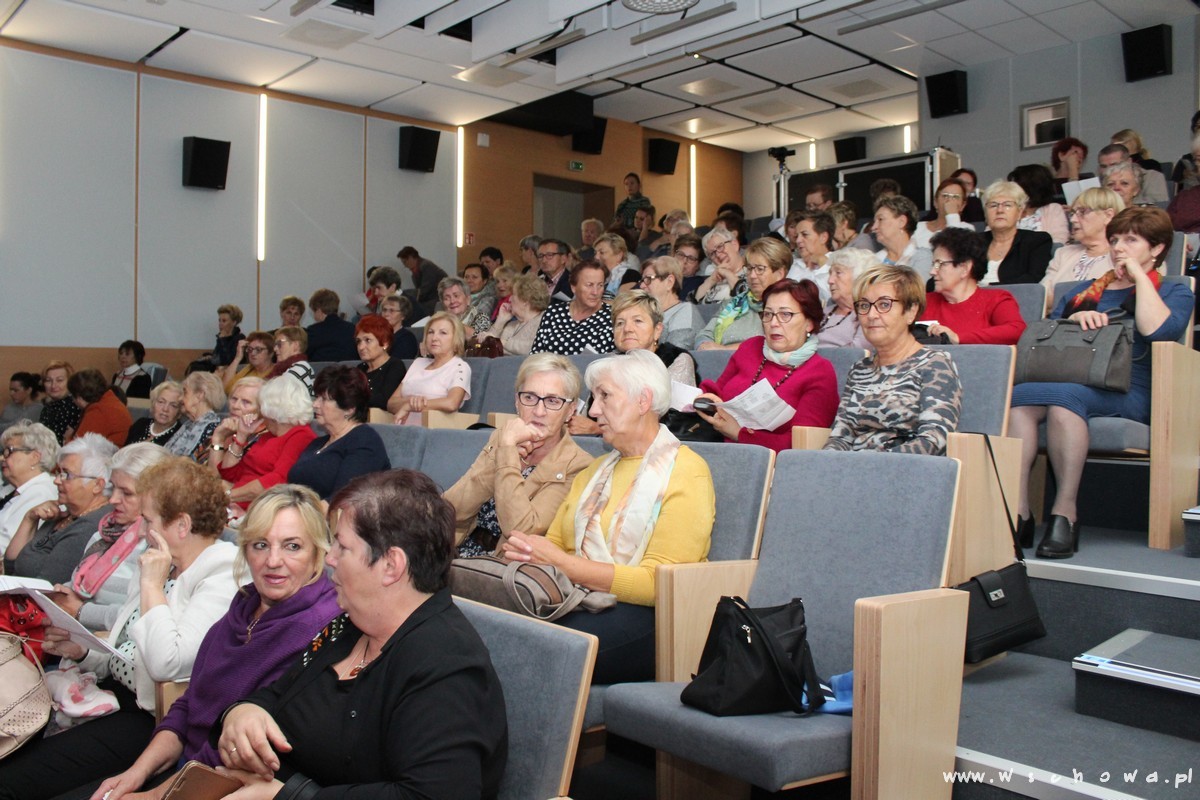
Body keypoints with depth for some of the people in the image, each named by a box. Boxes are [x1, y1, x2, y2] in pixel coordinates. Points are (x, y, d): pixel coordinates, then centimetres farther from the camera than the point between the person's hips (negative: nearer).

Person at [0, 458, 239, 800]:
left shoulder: (222, 579, -19)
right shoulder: (162, 566, 11)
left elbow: (166, 664, -27)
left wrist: (152, 585, -18)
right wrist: (80, 651, -1)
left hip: (147, 717, -9)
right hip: (111, 691, 9)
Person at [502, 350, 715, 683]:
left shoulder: (685, 472, -2)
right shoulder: (595, 471, 25)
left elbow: (657, 583, -13)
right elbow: (554, 543, 19)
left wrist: (560, 561, -15)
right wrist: (522, 549, -5)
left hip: (647, 617, -6)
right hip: (579, 603, 6)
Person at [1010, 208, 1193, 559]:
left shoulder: (1174, 293, 20)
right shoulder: (1083, 290, 31)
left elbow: (1158, 330, -5)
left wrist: (1139, 276, 5)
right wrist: (1075, 319, 2)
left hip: (1128, 392, -3)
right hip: (1065, 381, 4)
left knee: (1063, 396, -38)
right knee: (1018, 399, -33)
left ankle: (1066, 513, -35)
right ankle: (1018, 513, -38)